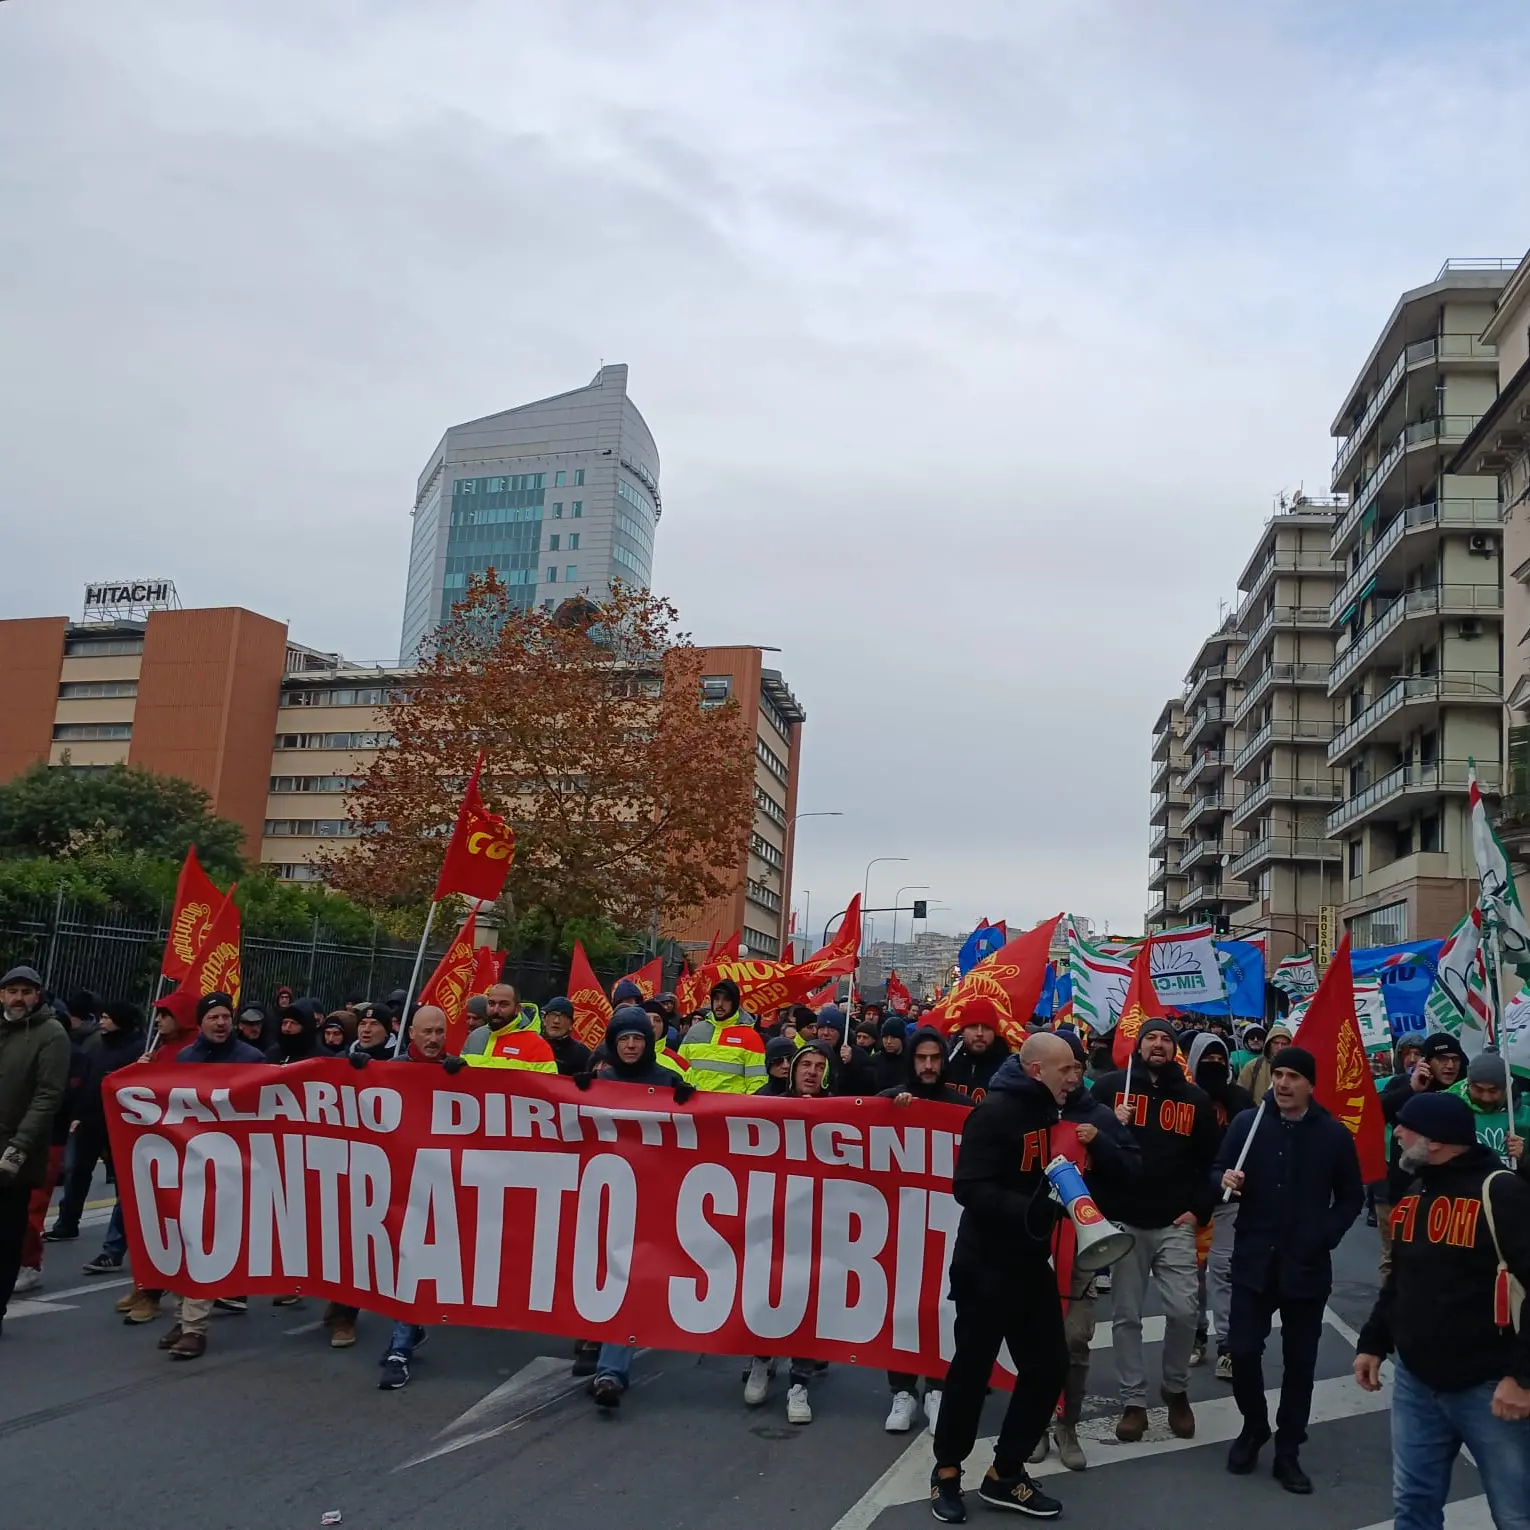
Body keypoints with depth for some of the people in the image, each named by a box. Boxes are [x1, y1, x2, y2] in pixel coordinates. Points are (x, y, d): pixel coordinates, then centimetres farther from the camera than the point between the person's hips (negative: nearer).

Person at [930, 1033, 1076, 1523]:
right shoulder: (996, 1111, -18)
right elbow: (969, 1188, -25)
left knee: (1049, 1366, 8)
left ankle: (1004, 1473, 24)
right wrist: (1031, 1211, -32)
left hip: (1031, 1264, 8)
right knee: (972, 1369, 5)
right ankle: (947, 1470, 26)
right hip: (986, 1266, -8)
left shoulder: (1049, 1113, 7)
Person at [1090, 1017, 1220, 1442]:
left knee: (1183, 1310, -6)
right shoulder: (1110, 1086, 1)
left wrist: (1199, 1209, 0)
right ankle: (1133, 1401, 16)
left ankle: (1176, 1389, 19)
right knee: (1126, 1315, 5)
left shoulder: (1195, 1098, 8)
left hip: (1175, 1224, 1)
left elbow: (1210, 1158, 9)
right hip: (1123, 1222, -1)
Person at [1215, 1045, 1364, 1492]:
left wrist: (1326, 1236, -5)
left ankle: (1288, 1451, 22)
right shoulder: (1247, 1123, -2)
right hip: (1253, 1261, 0)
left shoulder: (1334, 1134, -3)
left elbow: (1352, 1197, 6)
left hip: (1307, 1265, 0)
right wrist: (1224, 1180, -18)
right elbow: (1216, 1172, 4)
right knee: (1243, 1351, 1)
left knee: (1299, 1361, 8)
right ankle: (1253, 1426, 27)